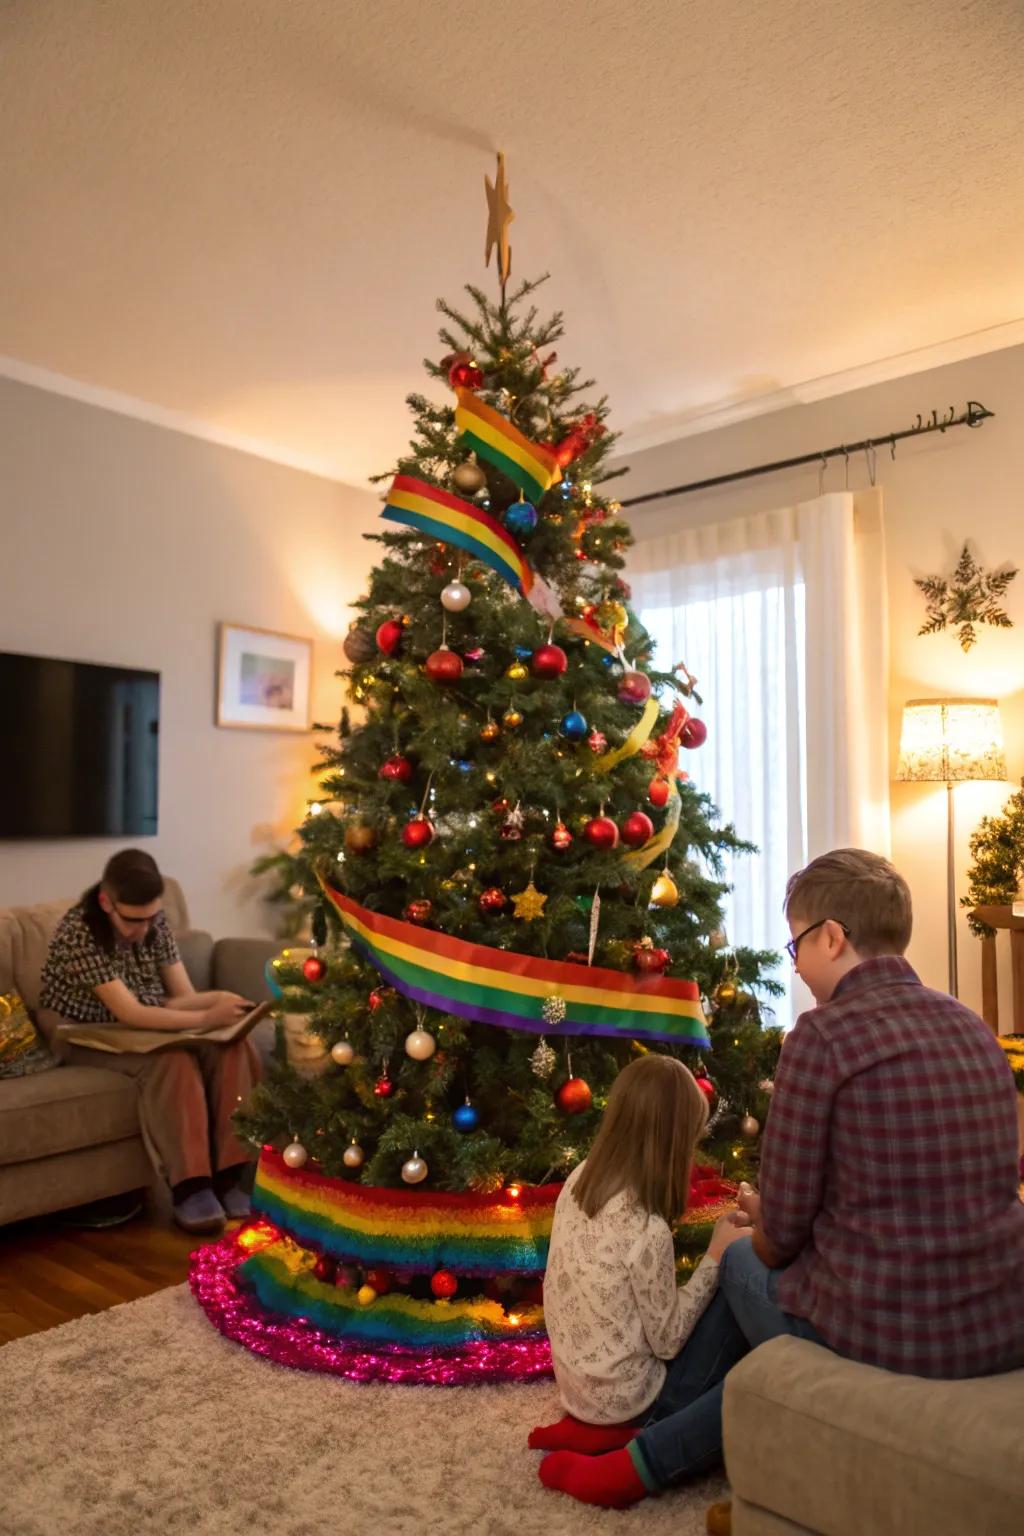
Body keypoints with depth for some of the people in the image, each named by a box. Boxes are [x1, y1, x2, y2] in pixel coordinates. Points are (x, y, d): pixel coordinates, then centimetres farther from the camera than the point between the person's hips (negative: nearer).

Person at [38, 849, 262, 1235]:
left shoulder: (154, 920, -7)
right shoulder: (78, 931, -26)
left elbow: (183, 997, -6)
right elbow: (130, 1013, -31)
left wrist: (215, 1000, -29)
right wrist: (206, 1018, -40)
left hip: (148, 1026, 6)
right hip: (86, 1035, -6)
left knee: (233, 1045, -20)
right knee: (172, 1059, -35)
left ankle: (227, 1175, -18)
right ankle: (189, 1185, -27)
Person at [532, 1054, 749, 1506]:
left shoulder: (579, 1181, -9)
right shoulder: (647, 1231, -30)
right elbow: (668, 1340, -17)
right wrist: (716, 1257, -14)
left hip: (576, 1377, 7)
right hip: (620, 1396, -7)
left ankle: (592, 1423, 9)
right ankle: (616, 1434, 2)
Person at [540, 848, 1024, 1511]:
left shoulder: (824, 1034, -16)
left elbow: (784, 1229, -11)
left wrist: (761, 1221, 12)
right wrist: (776, 1217, 19)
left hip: (885, 1332, -6)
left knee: (742, 1262, 23)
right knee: (770, 1258, 25)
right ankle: (658, 1452, 36)